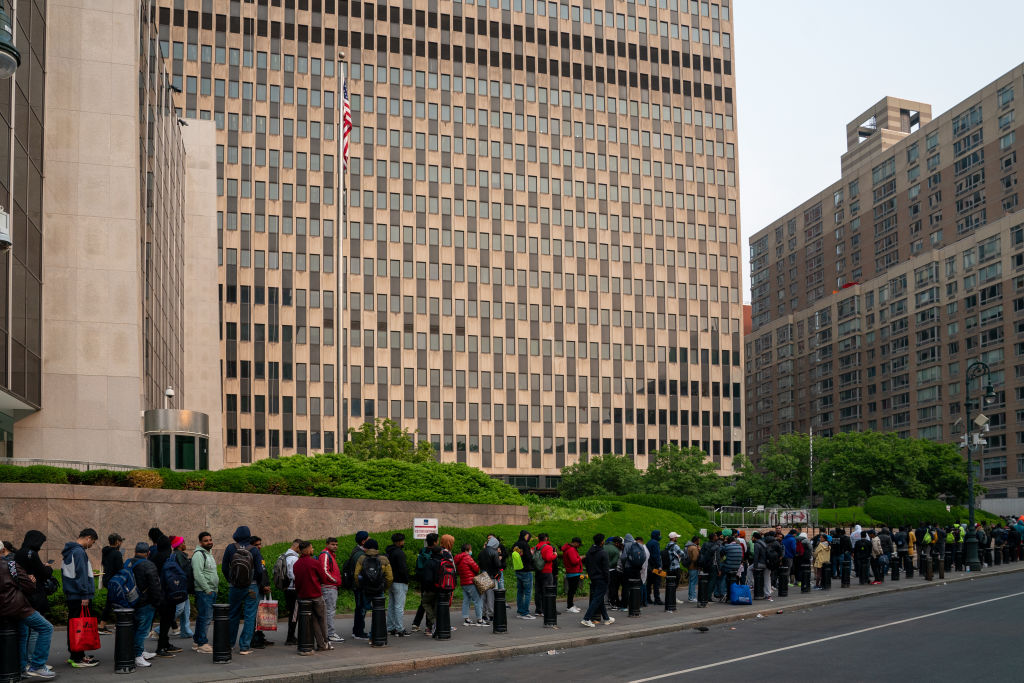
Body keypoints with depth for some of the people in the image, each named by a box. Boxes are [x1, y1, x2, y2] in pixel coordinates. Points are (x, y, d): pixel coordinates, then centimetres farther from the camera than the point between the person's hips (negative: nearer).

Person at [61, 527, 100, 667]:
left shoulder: (70, 551, 17)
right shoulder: (79, 552, -15)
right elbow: (81, 574, -19)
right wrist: (85, 595, -18)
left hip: (70, 595, 10)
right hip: (78, 596, -10)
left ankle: (74, 655, 21)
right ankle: (78, 658, -5)